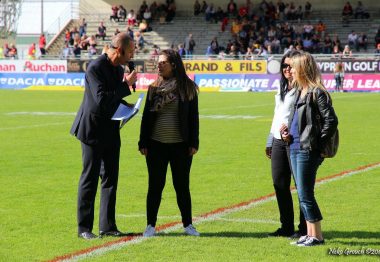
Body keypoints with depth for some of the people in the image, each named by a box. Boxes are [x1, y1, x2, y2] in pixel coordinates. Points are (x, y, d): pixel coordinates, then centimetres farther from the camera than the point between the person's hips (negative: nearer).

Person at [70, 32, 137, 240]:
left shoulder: (118, 69, 9)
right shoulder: (95, 68, -18)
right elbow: (101, 100, -27)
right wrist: (126, 86, -23)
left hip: (111, 132, 8)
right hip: (93, 131, -8)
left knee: (111, 178, 9)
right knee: (90, 179, -1)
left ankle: (107, 226, 15)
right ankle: (84, 227, 7)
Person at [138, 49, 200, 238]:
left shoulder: (187, 88, 1)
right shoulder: (154, 88, 7)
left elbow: (193, 116, 3)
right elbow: (146, 116, 9)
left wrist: (193, 143, -3)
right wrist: (143, 143, 4)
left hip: (180, 145, -1)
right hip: (156, 145, 2)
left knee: (182, 186, 5)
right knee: (155, 185, 4)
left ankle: (188, 224, 15)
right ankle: (150, 225, 11)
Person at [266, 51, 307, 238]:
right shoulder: (282, 88, 19)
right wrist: (270, 141, 22)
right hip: (278, 141, 8)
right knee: (279, 184, 8)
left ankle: (304, 228, 3)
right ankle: (286, 226, 17)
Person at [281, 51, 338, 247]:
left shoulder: (317, 93, -13)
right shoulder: (300, 91, 15)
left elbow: (331, 121, -16)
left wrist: (318, 145, -13)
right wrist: (288, 133, 7)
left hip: (307, 150, -9)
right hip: (294, 148, 9)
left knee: (305, 195, -6)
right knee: (302, 194, 12)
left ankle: (317, 236, 1)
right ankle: (310, 234, 19)